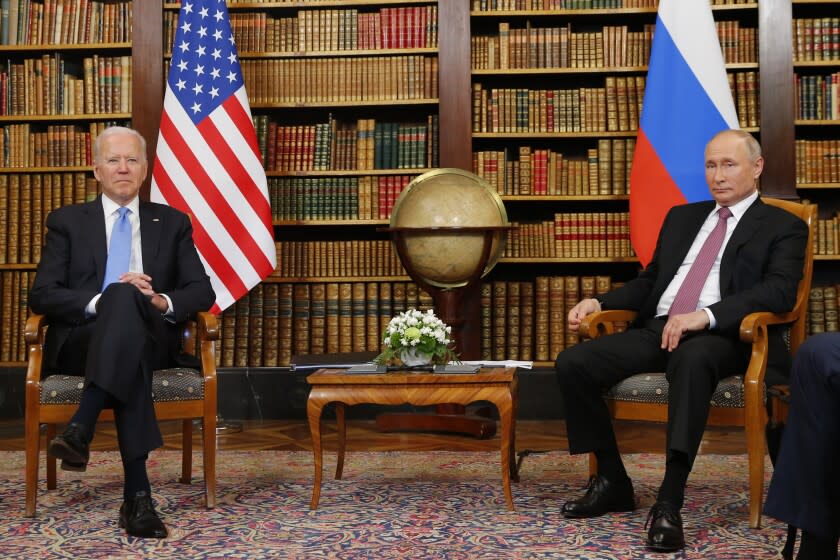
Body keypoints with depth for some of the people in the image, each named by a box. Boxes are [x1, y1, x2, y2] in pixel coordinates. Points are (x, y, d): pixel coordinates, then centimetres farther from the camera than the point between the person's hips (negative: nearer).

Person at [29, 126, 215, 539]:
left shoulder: (172, 223, 17)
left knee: (126, 299, -35)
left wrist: (163, 301, -14)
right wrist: (101, 301, -16)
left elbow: (202, 292, 9)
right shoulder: (66, 222, 14)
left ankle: (80, 430, -44)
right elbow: (41, 296, 2)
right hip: (81, 339, -1)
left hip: (151, 340, 1)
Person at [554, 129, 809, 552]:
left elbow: (780, 290, -9)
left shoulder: (783, 227, 9)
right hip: (657, 329, 6)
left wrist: (706, 315, -24)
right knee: (572, 363, -17)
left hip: (719, 337, -6)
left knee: (692, 358, -41)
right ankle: (612, 481, -4)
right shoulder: (681, 217, 26)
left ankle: (669, 503, -40)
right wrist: (598, 302, 7)